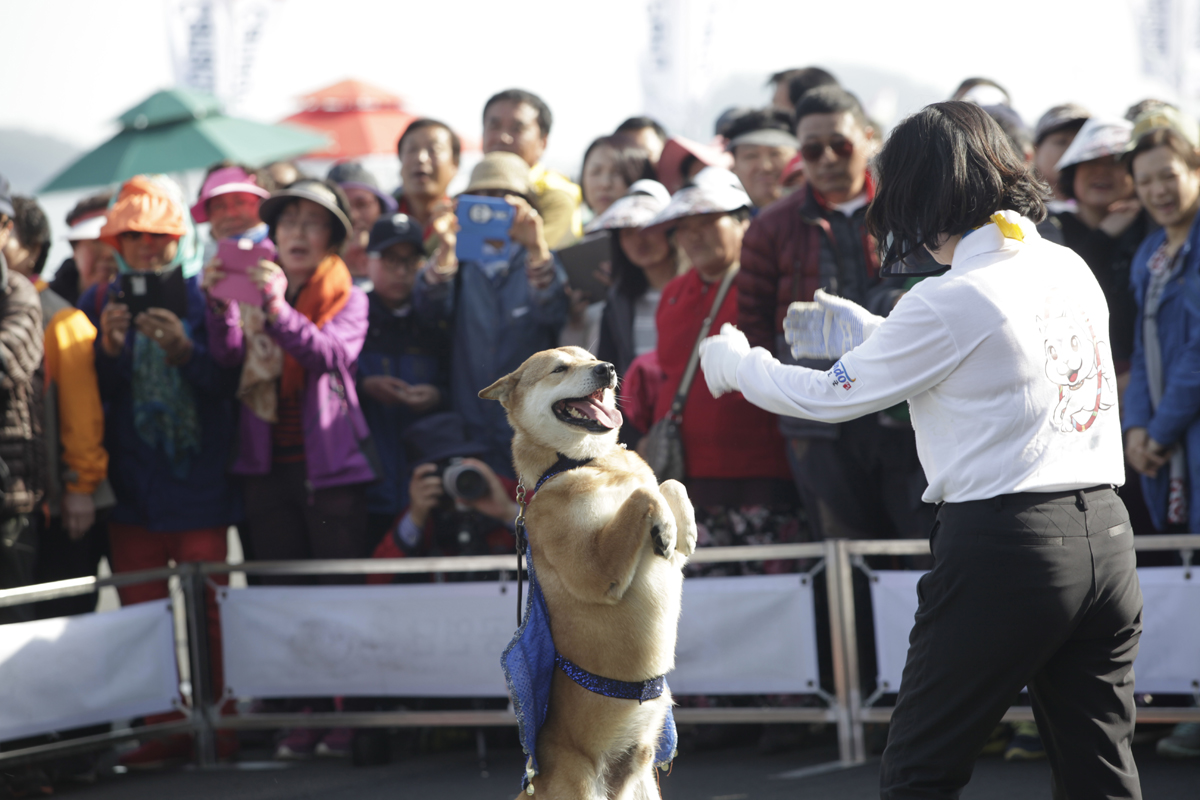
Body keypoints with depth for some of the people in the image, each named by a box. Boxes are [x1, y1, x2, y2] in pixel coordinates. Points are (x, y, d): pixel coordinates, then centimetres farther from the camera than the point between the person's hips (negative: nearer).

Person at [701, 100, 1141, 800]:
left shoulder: (951, 302, -12)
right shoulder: (1070, 269, 9)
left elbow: (833, 398, -1)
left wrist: (734, 362, 17)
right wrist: (865, 332, 31)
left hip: (1006, 544, -7)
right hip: (1106, 534, 7)